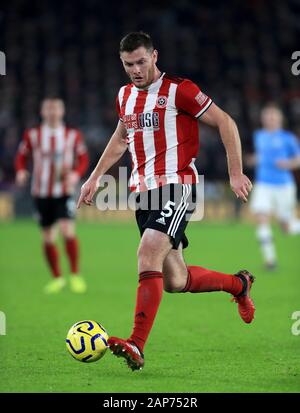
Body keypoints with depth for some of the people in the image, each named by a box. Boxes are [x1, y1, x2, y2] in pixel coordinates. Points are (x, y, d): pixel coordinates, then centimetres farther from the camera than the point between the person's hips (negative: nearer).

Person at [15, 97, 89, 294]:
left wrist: (76, 174, -14)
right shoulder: (32, 135, 2)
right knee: (48, 237, 6)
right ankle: (57, 278, 23)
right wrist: (21, 171, -12)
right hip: (41, 193, 2)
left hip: (64, 192, -2)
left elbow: (83, 158, 5)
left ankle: (76, 275, -7)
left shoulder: (73, 135, 1)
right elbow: (22, 155, 8)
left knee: (68, 231, -19)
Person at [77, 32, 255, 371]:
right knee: (174, 281, 7)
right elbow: (121, 138, 32)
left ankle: (136, 346, -30)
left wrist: (235, 173, -9)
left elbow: (225, 123, -5)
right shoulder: (125, 95, 14)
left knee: (148, 254, -26)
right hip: (143, 190, 7)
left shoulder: (178, 90, -7)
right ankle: (238, 284, 34)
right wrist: (95, 177, 29)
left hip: (176, 186, -7)